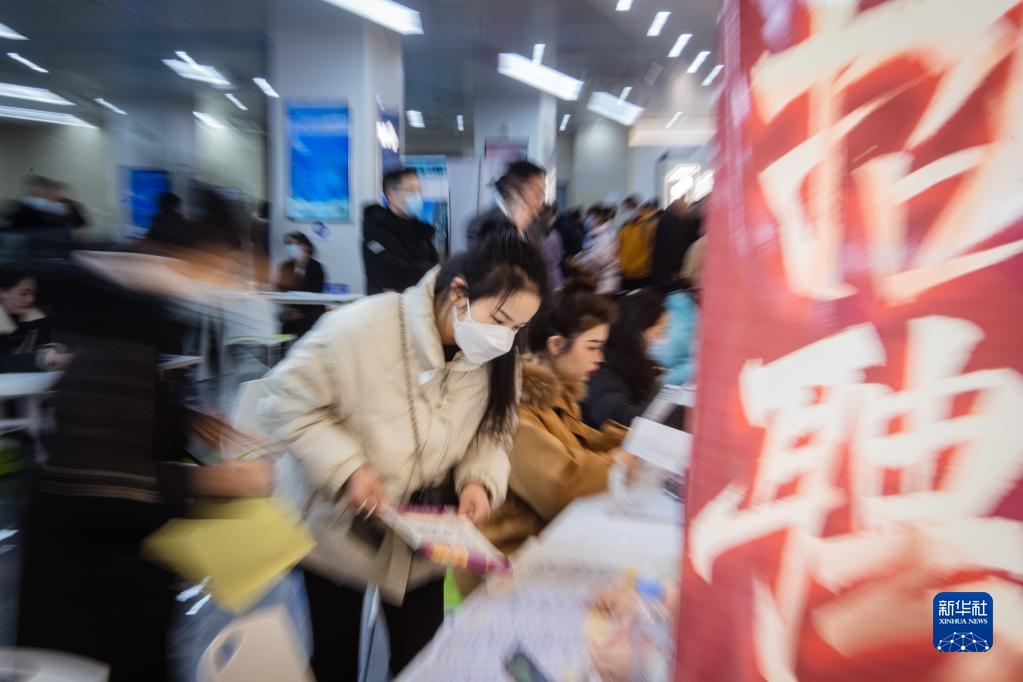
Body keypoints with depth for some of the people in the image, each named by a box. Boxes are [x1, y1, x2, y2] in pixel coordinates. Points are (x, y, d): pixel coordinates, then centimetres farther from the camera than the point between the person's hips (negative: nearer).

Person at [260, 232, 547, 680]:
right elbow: (287, 402, -17)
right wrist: (345, 466, -26)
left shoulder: (499, 358, -12)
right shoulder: (363, 326, -28)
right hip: (340, 531, -2)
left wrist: (482, 479, -19)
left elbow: (494, 432, 0)